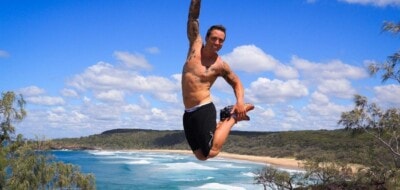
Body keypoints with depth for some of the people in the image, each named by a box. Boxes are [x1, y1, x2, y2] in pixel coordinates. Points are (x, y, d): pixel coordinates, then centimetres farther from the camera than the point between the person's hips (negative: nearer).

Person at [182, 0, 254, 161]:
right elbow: (193, 17, 0)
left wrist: (240, 102, -9)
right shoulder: (195, 46, 3)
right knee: (201, 155, 7)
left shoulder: (220, 65, -4)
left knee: (211, 152, -13)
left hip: (204, 110, -4)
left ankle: (231, 118, 6)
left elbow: (236, 83, 8)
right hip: (188, 113, 4)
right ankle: (221, 124, 28)